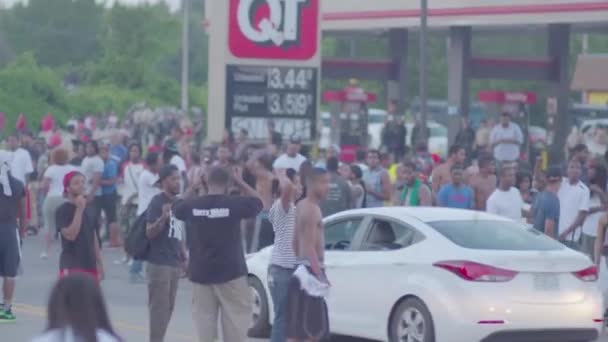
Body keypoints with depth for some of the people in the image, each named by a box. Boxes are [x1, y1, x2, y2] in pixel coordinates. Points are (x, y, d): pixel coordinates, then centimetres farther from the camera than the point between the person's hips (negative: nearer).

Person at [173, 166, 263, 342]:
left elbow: (178, 207, 19)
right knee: (235, 323, 1)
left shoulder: (193, 205, -3)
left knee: (204, 320, 6)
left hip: (201, 274, 3)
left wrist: (193, 187, 22)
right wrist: (240, 182, 14)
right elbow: (258, 202, 8)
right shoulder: (235, 203, -11)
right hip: (231, 273, -3)